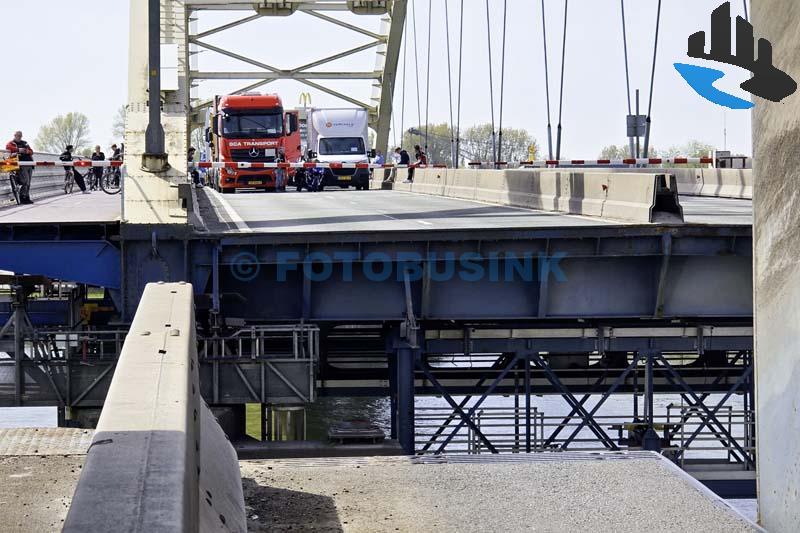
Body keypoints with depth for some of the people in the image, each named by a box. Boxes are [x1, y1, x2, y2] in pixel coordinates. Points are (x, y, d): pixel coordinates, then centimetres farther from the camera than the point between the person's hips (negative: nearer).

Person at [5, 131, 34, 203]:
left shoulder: (25, 143, 24)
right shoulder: (11, 143, 8)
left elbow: (31, 151, 19)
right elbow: (8, 147, -14)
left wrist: (28, 151, -5)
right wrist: (18, 150, -21)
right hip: (21, 165, -6)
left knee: (28, 183, 7)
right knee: (25, 182, -16)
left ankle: (27, 198, 13)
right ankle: (22, 198, -13)